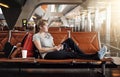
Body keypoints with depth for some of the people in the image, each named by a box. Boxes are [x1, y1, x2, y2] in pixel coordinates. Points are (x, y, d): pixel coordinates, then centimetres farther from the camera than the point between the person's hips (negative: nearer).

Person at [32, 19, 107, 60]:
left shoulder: (48, 34, 20)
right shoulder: (36, 36, -4)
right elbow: (40, 50, -14)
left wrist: (58, 46, -8)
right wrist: (54, 48, -20)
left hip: (55, 51, 7)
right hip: (48, 55, -7)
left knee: (69, 40, -13)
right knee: (70, 54, -26)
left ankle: (83, 55, -17)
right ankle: (95, 56, -32)